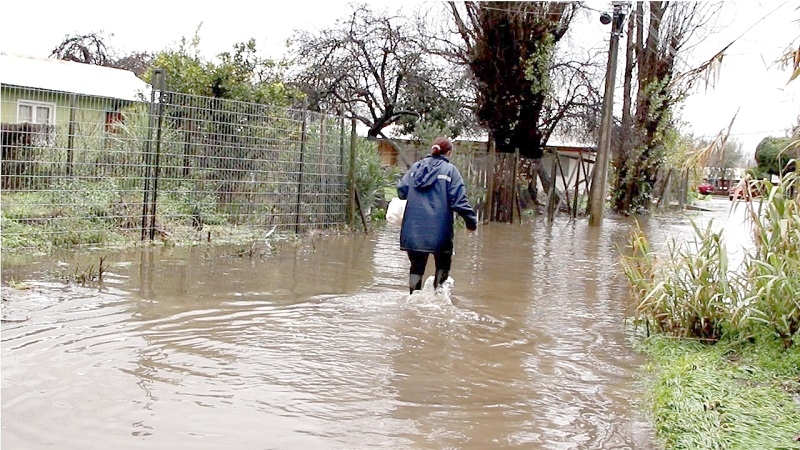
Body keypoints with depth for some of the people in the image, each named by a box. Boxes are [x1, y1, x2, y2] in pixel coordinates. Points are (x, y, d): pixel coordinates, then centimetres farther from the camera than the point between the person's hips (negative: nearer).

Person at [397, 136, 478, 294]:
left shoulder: (415, 167, 9)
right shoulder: (449, 170, -3)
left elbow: (401, 190, 8)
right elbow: (459, 200, -9)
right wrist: (471, 220, -2)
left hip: (414, 228, 4)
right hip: (439, 228, -4)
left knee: (417, 265, 12)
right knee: (443, 264, 13)